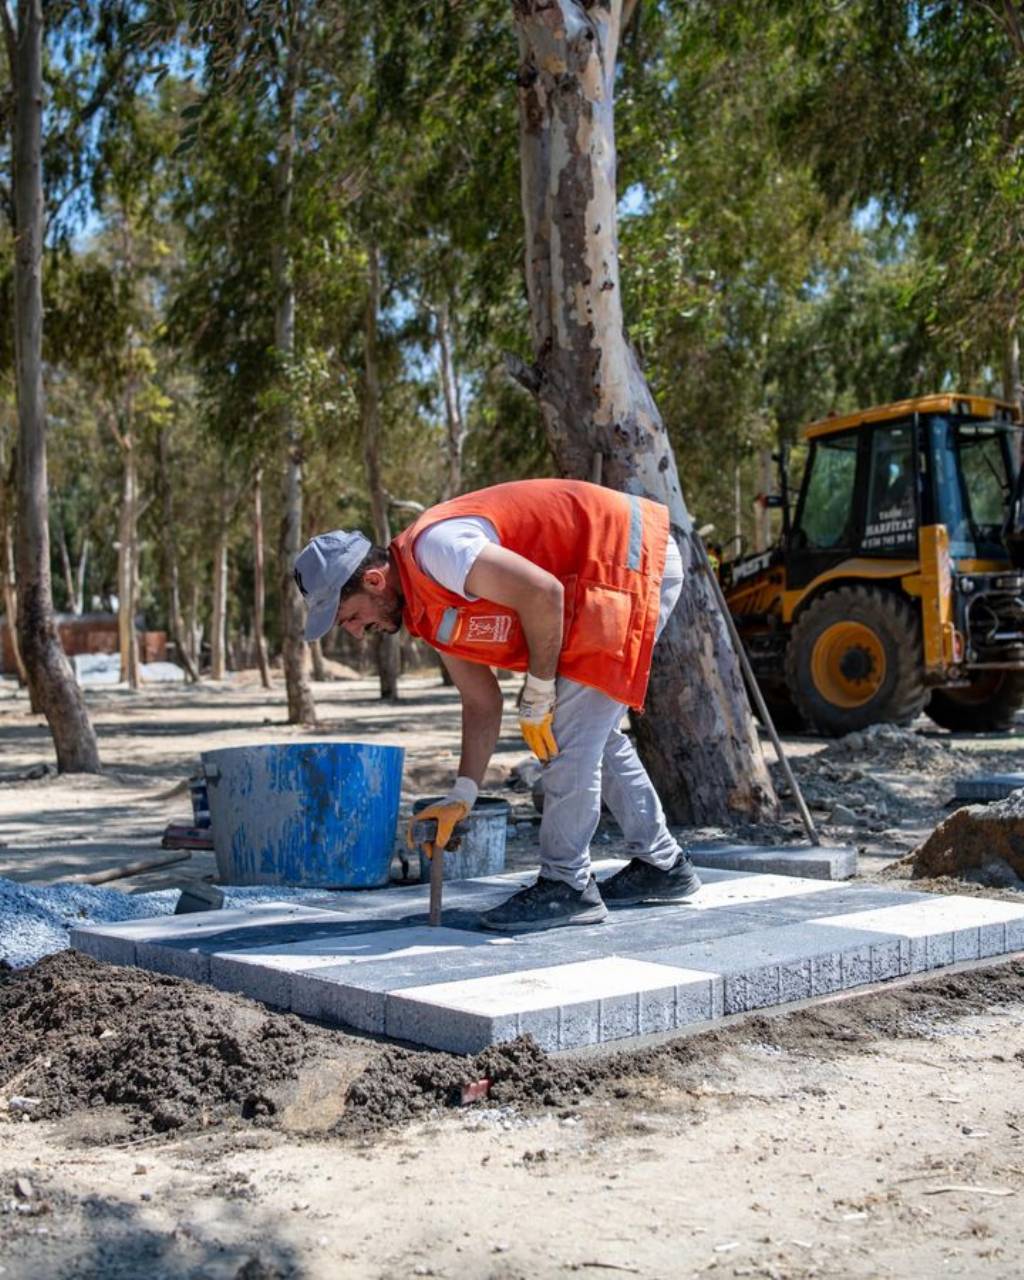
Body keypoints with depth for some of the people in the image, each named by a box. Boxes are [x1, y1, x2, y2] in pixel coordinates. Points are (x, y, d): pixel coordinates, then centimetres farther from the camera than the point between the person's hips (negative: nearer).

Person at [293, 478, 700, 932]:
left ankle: (567, 885, -1)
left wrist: (537, 698, -17)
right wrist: (461, 798, 8)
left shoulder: (433, 548, -22)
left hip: (636, 560, -10)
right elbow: (481, 703, 12)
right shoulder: (427, 609, 8)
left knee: (571, 731, -10)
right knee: (592, 732, 17)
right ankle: (661, 865, 27)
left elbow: (543, 593, -28)